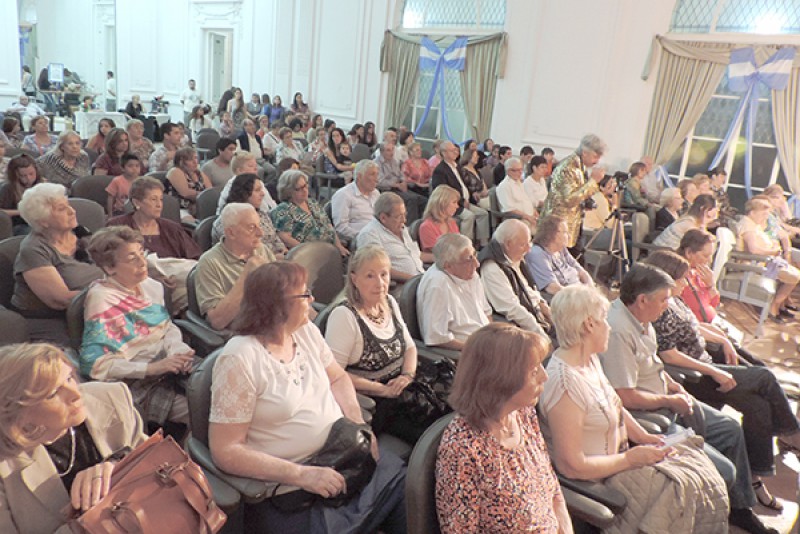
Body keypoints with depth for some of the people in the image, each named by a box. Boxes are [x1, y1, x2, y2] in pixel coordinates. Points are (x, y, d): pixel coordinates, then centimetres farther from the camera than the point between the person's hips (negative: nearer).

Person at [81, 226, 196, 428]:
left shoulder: (151, 286, 7)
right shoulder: (101, 299, -10)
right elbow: (95, 364, -13)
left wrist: (178, 349, -7)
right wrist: (152, 368, -20)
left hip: (170, 367, 7)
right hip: (139, 385, -6)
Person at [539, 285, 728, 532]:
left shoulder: (589, 359, 0)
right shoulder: (565, 384, -31)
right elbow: (572, 466, -28)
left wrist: (642, 435, 0)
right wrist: (630, 459, -18)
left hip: (620, 451, 9)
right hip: (597, 480, -9)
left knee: (698, 463, 5)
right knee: (680, 487, -13)